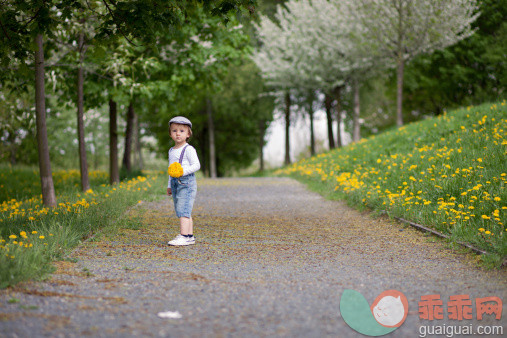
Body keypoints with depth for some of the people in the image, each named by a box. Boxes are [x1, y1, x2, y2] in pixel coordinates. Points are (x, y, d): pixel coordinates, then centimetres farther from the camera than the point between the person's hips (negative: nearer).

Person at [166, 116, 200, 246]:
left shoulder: (189, 149, -7)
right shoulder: (171, 151, 18)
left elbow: (196, 165, -12)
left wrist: (183, 171, -25)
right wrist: (169, 186, 26)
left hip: (186, 182, -8)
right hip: (175, 182, 8)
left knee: (183, 209, -16)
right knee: (183, 212, 10)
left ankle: (184, 236, -21)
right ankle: (190, 236, 16)